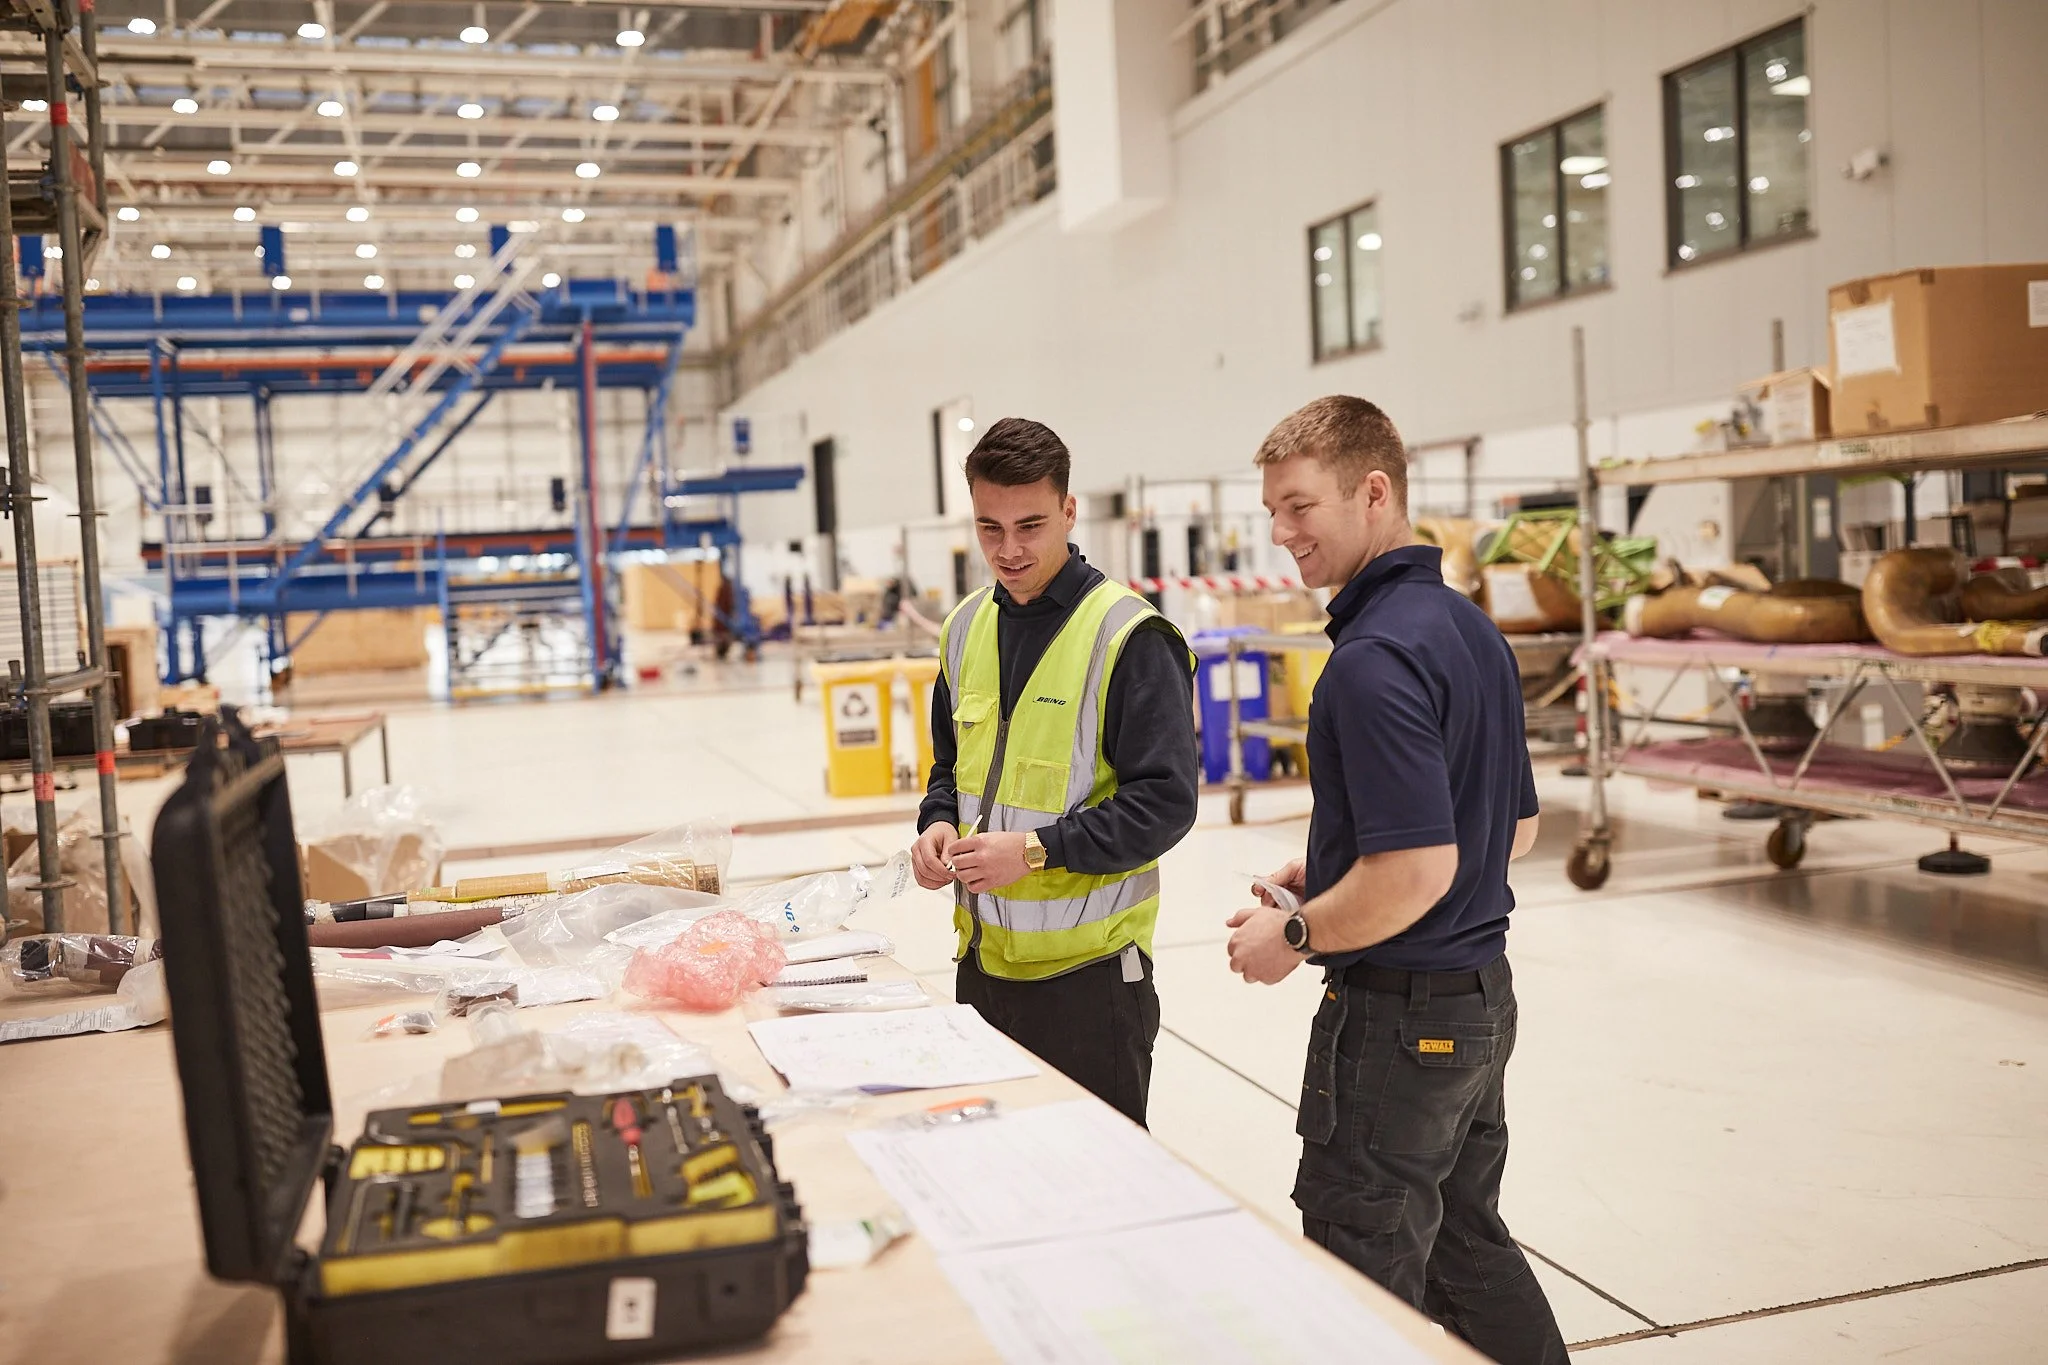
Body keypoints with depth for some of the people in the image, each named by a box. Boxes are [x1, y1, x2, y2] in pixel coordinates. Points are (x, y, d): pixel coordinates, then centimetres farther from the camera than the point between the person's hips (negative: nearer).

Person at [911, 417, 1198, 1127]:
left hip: (1087, 968, -6)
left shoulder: (1128, 635, -13)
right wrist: (939, 823, 0)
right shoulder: (967, 627, 8)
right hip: (983, 957, 7)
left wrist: (1037, 849, -23)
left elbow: (1165, 802, -16)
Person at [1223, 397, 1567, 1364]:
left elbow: (1418, 869, -28)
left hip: (1398, 1013, -10)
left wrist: (1298, 933, -12)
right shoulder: (1472, 629, 8)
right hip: (1482, 996, 10)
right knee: (1468, 1242, 22)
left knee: (1367, 1283, 4)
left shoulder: (1374, 657, -22)